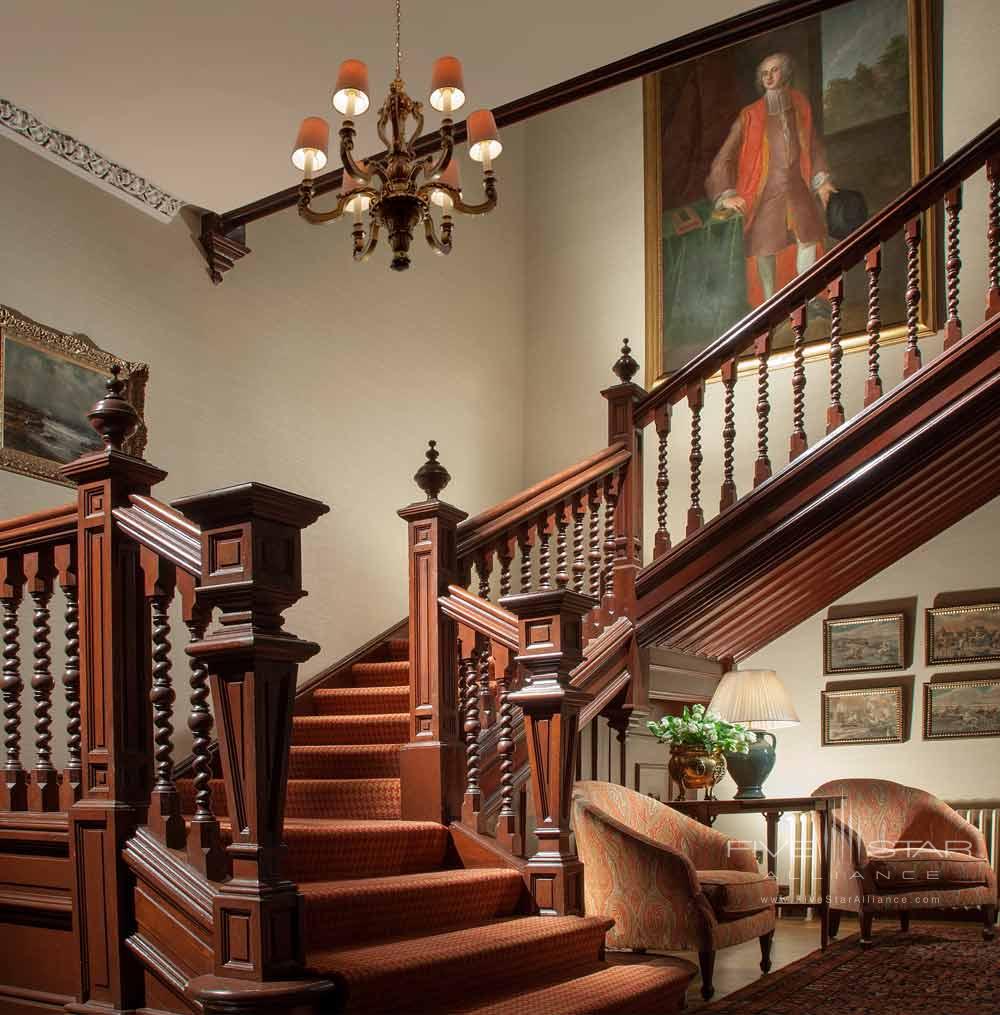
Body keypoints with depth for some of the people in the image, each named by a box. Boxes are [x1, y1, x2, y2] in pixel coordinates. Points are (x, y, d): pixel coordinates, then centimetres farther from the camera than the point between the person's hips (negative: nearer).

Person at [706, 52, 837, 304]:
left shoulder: (800, 104, 4)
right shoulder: (750, 116, -7)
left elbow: (813, 143, 18)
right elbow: (724, 158, -7)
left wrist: (820, 180, 15)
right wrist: (726, 196, -15)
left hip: (797, 184, 3)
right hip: (766, 187, -3)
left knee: (809, 237, -2)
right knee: (765, 246, 2)